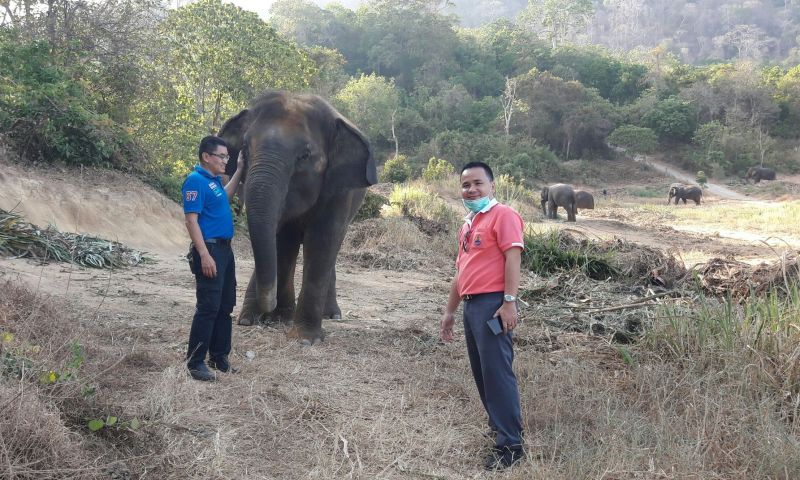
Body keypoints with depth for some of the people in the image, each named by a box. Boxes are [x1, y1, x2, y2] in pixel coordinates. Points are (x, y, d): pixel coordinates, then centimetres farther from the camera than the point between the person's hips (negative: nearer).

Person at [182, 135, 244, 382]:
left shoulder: (214, 180, 14)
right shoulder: (196, 180, -13)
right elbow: (191, 220, -19)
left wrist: (239, 170, 32)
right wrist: (204, 255, -25)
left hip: (225, 249, 10)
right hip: (209, 250, -10)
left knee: (225, 306, 13)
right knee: (208, 307, -9)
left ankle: (219, 356, 23)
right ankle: (195, 362, -2)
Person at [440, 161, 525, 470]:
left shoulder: (502, 215, -5)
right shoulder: (468, 224, 21)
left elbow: (513, 257, -15)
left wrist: (509, 302, -23)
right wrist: (449, 311, 25)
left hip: (493, 305, -9)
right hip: (471, 306, 9)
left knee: (497, 373, -8)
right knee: (481, 373, 14)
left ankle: (510, 446, -2)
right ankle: (499, 427, 27)